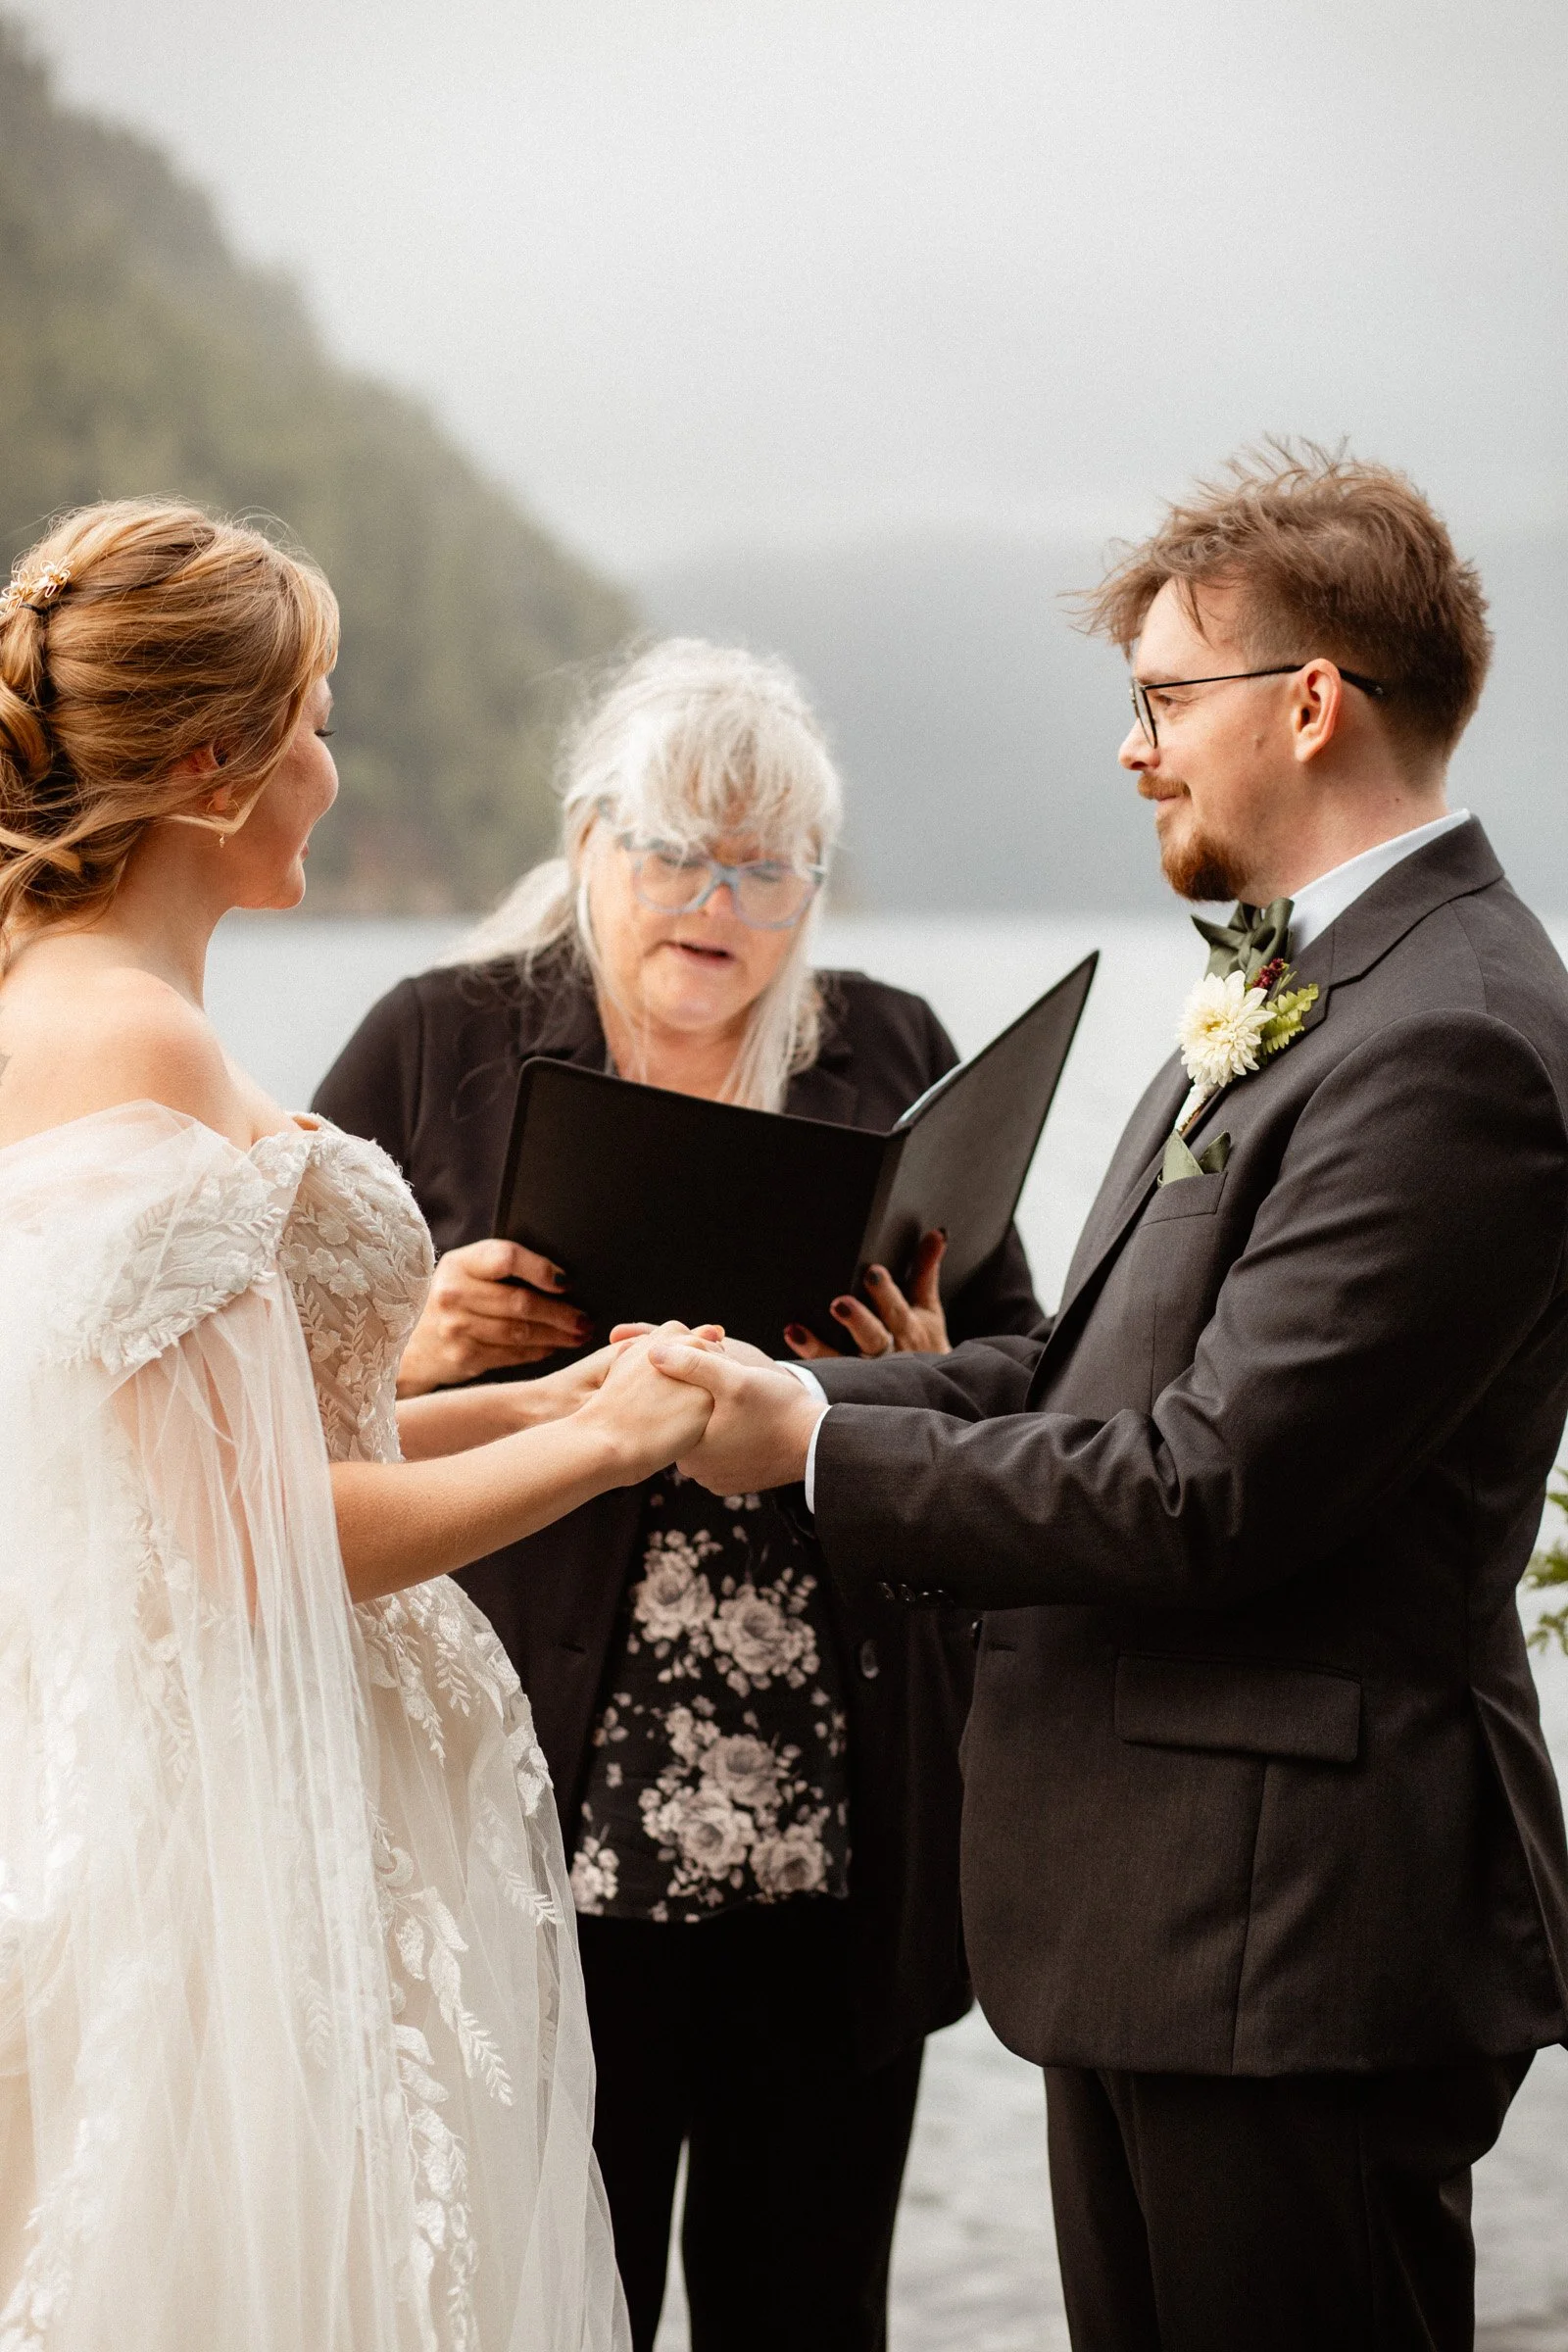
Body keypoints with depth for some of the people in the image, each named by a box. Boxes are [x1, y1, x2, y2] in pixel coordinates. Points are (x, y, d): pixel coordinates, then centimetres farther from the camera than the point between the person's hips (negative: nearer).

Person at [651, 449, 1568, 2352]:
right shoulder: (1299, 991, 13)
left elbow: (1207, 1490, -23)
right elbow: (1102, 1373, 13)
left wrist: (818, 1447, -13)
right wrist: (781, 1397, 2)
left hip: (1295, 1925, -10)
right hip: (1164, 1906, 10)